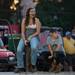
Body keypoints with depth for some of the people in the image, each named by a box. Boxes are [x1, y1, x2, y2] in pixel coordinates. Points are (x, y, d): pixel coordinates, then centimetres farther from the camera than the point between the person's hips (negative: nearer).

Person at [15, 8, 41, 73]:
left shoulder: (36, 20, 2)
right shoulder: (24, 20, 6)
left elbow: (38, 32, -3)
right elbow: (22, 32, 2)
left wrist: (30, 37, -13)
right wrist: (24, 40, -13)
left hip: (34, 37, -2)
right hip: (25, 37, 2)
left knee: (34, 48, -35)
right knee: (19, 50, -24)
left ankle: (33, 64, -19)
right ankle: (20, 66, -11)